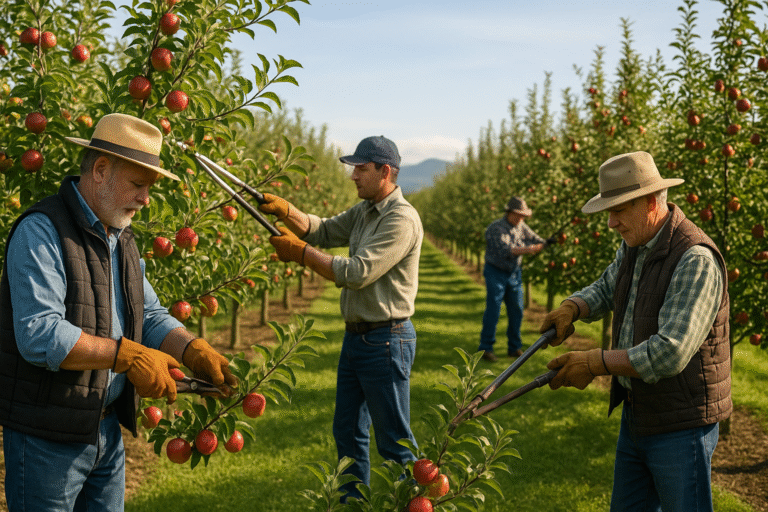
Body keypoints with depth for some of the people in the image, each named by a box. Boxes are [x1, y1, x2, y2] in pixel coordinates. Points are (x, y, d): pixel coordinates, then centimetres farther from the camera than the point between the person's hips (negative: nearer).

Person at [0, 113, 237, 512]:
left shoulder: (120, 238, 12)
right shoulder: (41, 232, -17)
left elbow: (150, 316, 13)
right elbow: (39, 336, -27)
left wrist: (193, 351, -5)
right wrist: (126, 355, -28)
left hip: (107, 429, 8)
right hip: (47, 434, -8)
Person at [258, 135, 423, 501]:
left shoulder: (401, 219, -19)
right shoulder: (364, 211, 11)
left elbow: (357, 272, -24)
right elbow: (324, 231, 13)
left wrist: (300, 251, -17)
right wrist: (284, 210, -4)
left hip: (385, 341, -9)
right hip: (355, 336, 10)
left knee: (394, 441, 0)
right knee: (347, 433, 17)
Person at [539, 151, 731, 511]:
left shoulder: (696, 260, -25)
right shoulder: (634, 246, 4)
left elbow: (671, 353, -32)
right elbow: (606, 290, 21)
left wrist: (596, 363, -23)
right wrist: (571, 308, -2)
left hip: (681, 425, -9)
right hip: (637, 415, 9)